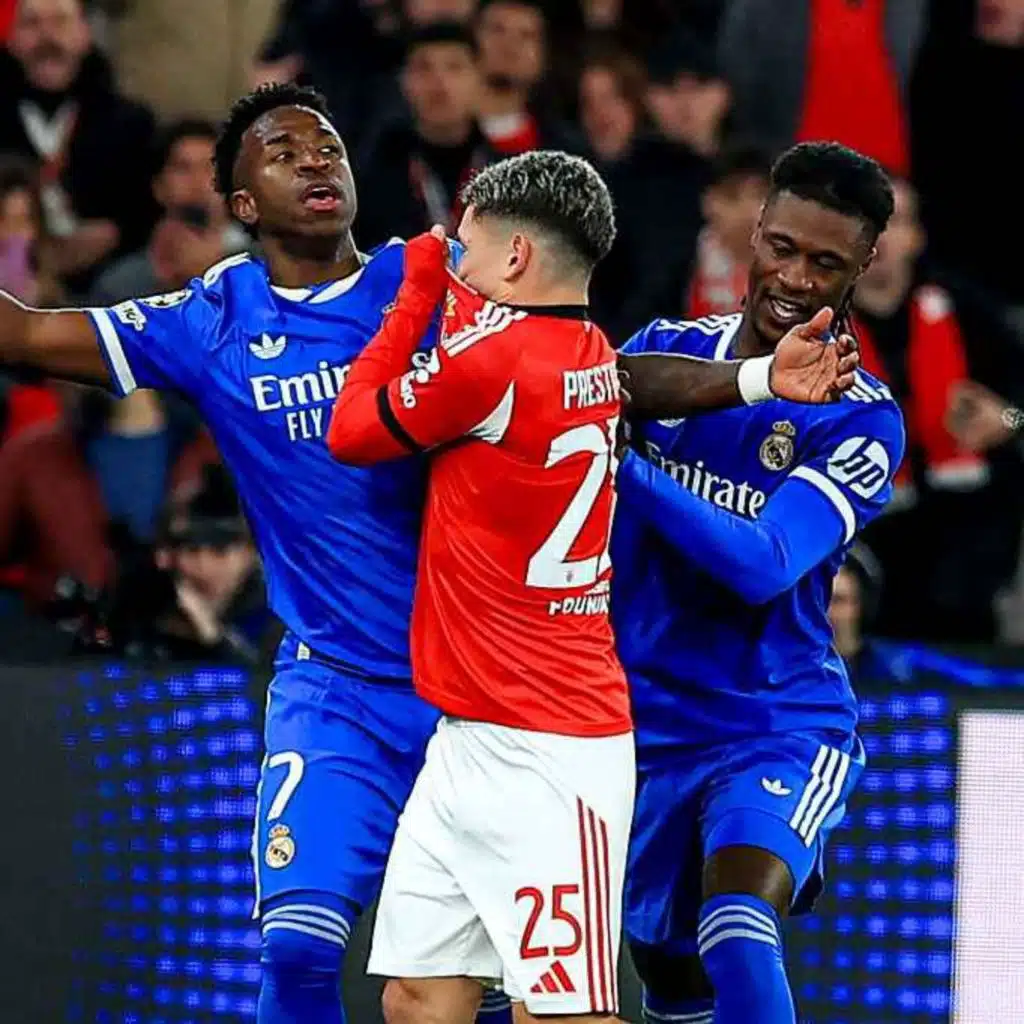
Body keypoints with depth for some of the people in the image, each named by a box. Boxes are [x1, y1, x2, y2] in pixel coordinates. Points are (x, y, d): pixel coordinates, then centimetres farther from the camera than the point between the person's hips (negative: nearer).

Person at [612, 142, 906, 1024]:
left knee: (737, 939, -28)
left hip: (780, 726, -5)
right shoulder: (665, 349, 2)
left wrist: (620, 462, -34)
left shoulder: (860, 420, -12)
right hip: (647, 720, 5)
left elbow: (763, 565, -25)